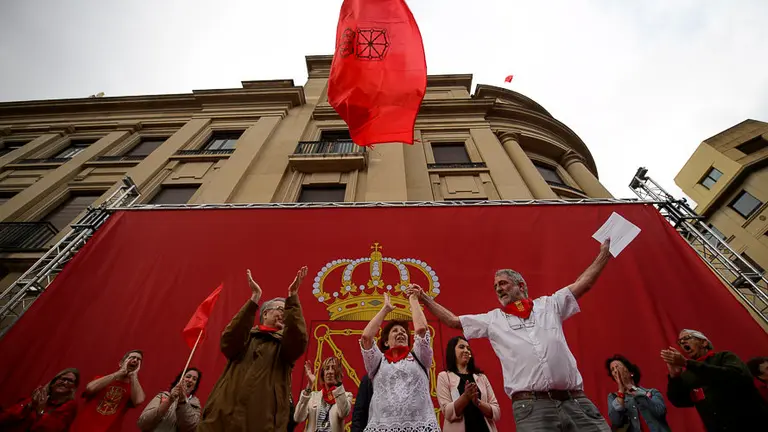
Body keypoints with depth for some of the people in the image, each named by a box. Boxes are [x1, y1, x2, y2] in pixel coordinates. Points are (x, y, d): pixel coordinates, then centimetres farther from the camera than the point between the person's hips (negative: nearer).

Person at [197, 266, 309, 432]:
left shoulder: (286, 342, 9)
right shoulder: (246, 335, 11)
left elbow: (299, 340, -13)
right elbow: (227, 341, -11)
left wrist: (292, 297, -21)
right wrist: (254, 299, -19)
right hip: (224, 416, 0)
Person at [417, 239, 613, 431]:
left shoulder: (549, 305, 14)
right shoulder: (492, 319, 13)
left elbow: (582, 284, 18)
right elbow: (453, 321, 17)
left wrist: (604, 254, 21)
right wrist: (425, 298, 16)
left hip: (576, 402, 2)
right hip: (531, 407, -1)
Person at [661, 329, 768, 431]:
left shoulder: (724, 356, -2)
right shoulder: (686, 375, 5)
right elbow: (678, 401, -6)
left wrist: (687, 363, -27)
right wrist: (674, 376, -23)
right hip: (717, 428, 3)